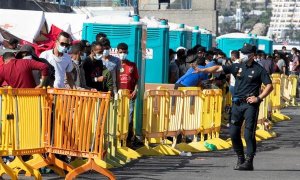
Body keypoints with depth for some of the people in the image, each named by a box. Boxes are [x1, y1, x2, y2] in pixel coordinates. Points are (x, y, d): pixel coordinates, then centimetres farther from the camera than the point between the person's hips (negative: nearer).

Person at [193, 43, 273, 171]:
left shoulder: (259, 70, -2)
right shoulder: (237, 67, 10)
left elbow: (269, 86, -3)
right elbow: (219, 68, 7)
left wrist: (258, 98, -12)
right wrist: (203, 70, -4)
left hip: (250, 104, -5)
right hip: (237, 103, 5)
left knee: (248, 134, -9)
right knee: (234, 133, 5)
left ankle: (249, 162, -5)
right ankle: (240, 159, 17)